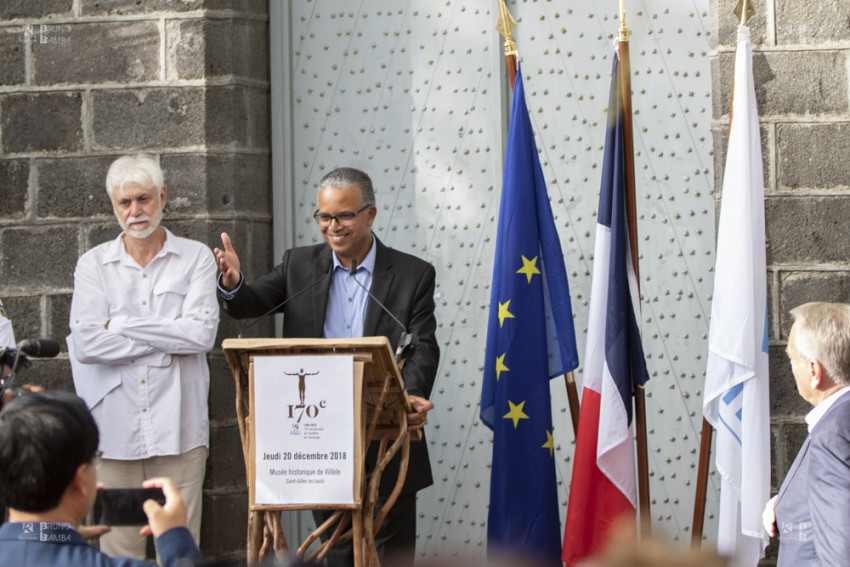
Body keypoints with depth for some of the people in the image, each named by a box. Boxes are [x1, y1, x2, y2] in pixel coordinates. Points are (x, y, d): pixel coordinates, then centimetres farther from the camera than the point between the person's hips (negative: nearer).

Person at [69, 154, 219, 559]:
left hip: (178, 429, -1)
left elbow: (202, 333, -9)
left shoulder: (196, 258, 6)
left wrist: (120, 326, -6)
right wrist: (169, 336, -5)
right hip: (114, 430, 1)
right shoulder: (93, 265, 8)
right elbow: (85, 344, -5)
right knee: (118, 549, 2)